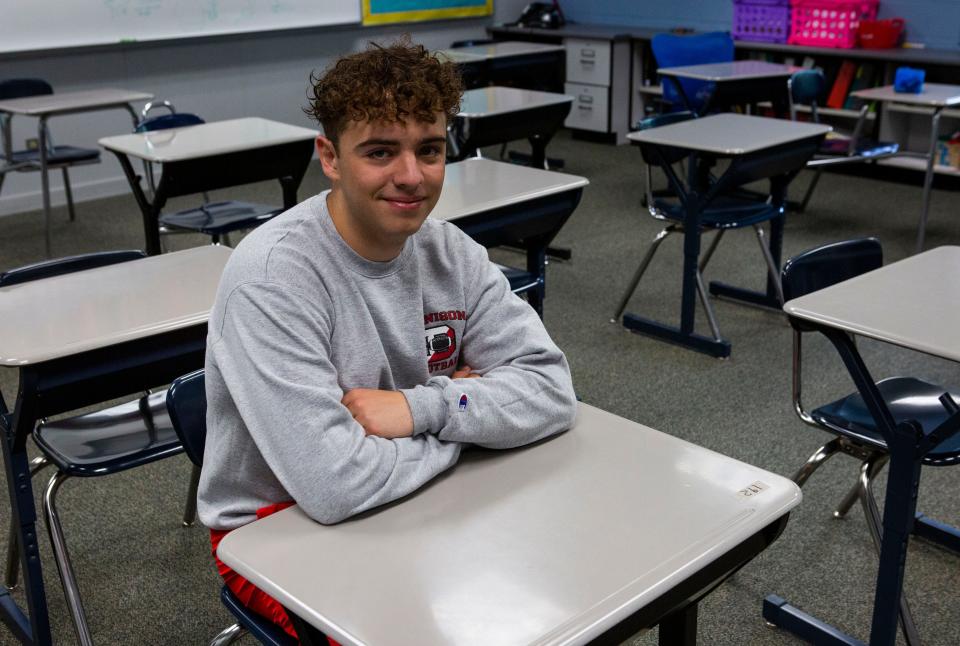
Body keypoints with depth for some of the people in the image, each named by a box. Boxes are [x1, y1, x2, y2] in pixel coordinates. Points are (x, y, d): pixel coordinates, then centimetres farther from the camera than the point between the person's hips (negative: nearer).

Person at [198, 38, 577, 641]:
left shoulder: (451, 252, -6)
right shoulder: (271, 277, -26)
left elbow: (552, 389, -9)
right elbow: (334, 485, -32)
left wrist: (423, 407, -25)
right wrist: (467, 413, -16)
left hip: (413, 496, 5)